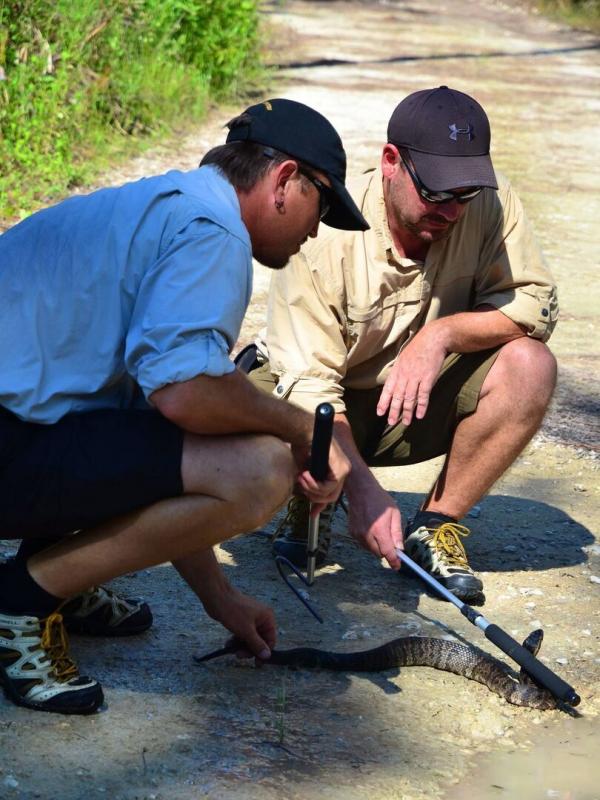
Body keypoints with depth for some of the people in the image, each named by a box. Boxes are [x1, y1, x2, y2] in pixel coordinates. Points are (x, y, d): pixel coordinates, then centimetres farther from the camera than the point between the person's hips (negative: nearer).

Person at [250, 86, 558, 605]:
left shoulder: (491, 203, -17)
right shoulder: (327, 236, -26)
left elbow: (537, 302, -13)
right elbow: (309, 384, -29)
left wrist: (445, 332, -30)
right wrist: (363, 489, -40)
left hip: (420, 404, 3)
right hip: (328, 406, -3)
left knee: (530, 364, -23)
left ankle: (436, 526, -8)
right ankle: (311, 504, 5)